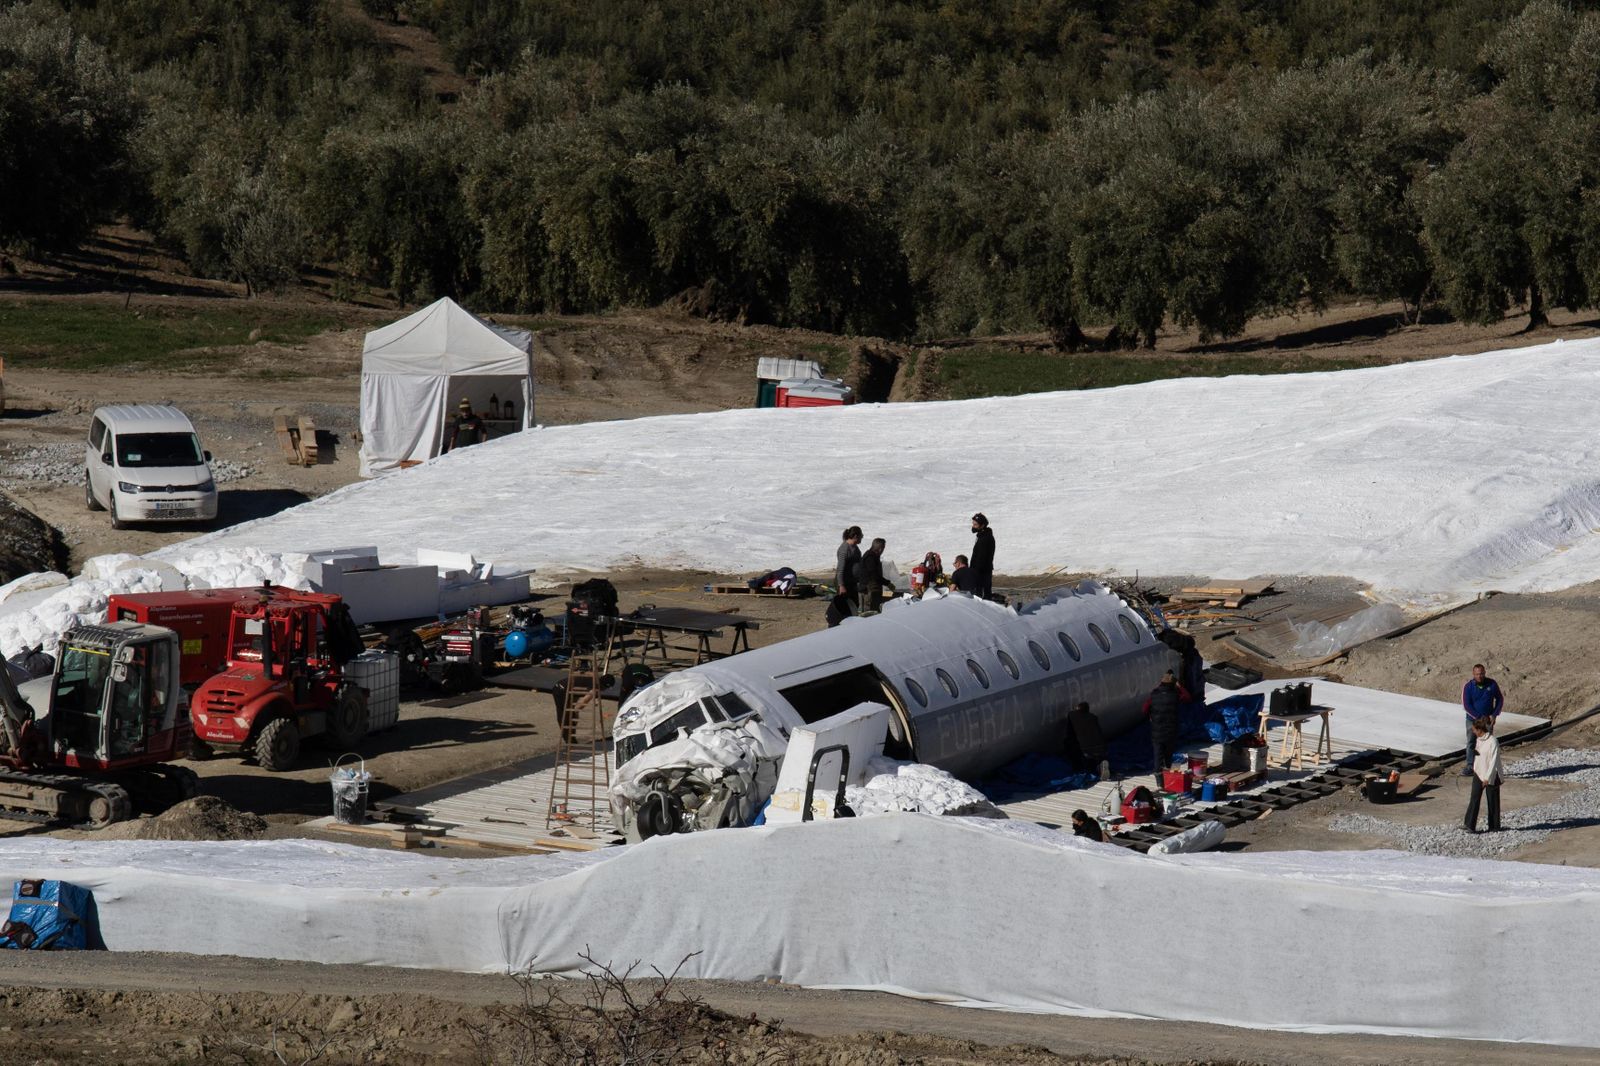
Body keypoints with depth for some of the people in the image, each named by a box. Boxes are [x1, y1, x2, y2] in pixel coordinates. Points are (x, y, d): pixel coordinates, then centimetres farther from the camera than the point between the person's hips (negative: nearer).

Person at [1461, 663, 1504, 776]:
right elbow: (1466, 705, -13)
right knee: (1471, 743, 3)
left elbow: (1500, 699, 5)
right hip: (1472, 719, 0)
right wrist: (1479, 717, -17)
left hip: (1487, 720, 0)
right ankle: (1469, 766, 9)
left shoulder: (1492, 684, -7)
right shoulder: (1468, 686, -12)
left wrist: (1494, 715, -6)